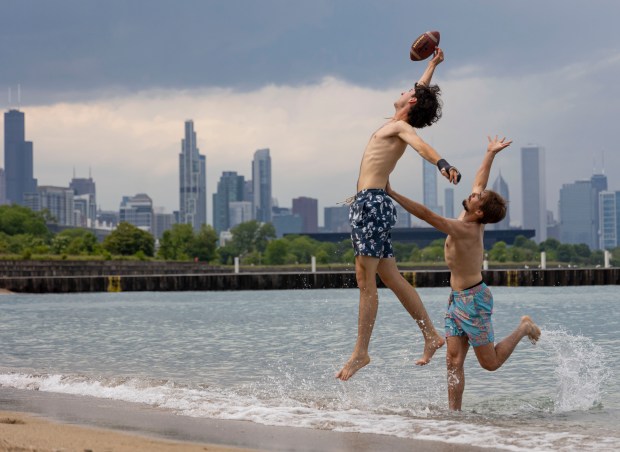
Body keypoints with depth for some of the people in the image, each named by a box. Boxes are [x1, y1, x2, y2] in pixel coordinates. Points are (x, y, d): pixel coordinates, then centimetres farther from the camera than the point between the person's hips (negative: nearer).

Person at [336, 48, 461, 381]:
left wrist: (443, 165, -45)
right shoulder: (398, 126, 19)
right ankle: (431, 335, 12)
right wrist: (433, 64, 47)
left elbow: (422, 146, -27)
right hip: (367, 204, 10)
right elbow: (422, 91, 36)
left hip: (371, 203, -10)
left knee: (366, 282, -10)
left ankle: (361, 353, -11)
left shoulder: (401, 127, -5)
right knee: (392, 278, 10)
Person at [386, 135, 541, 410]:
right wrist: (491, 154, 25)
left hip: (473, 300, -9)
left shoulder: (464, 230, -24)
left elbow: (426, 214, -32)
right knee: (454, 361, 2)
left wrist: (392, 195, -32)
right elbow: (480, 182, 17)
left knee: (490, 363, 2)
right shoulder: (475, 223, 1)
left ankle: (524, 328, 19)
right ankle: (454, 412, 1)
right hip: (458, 298, 9)